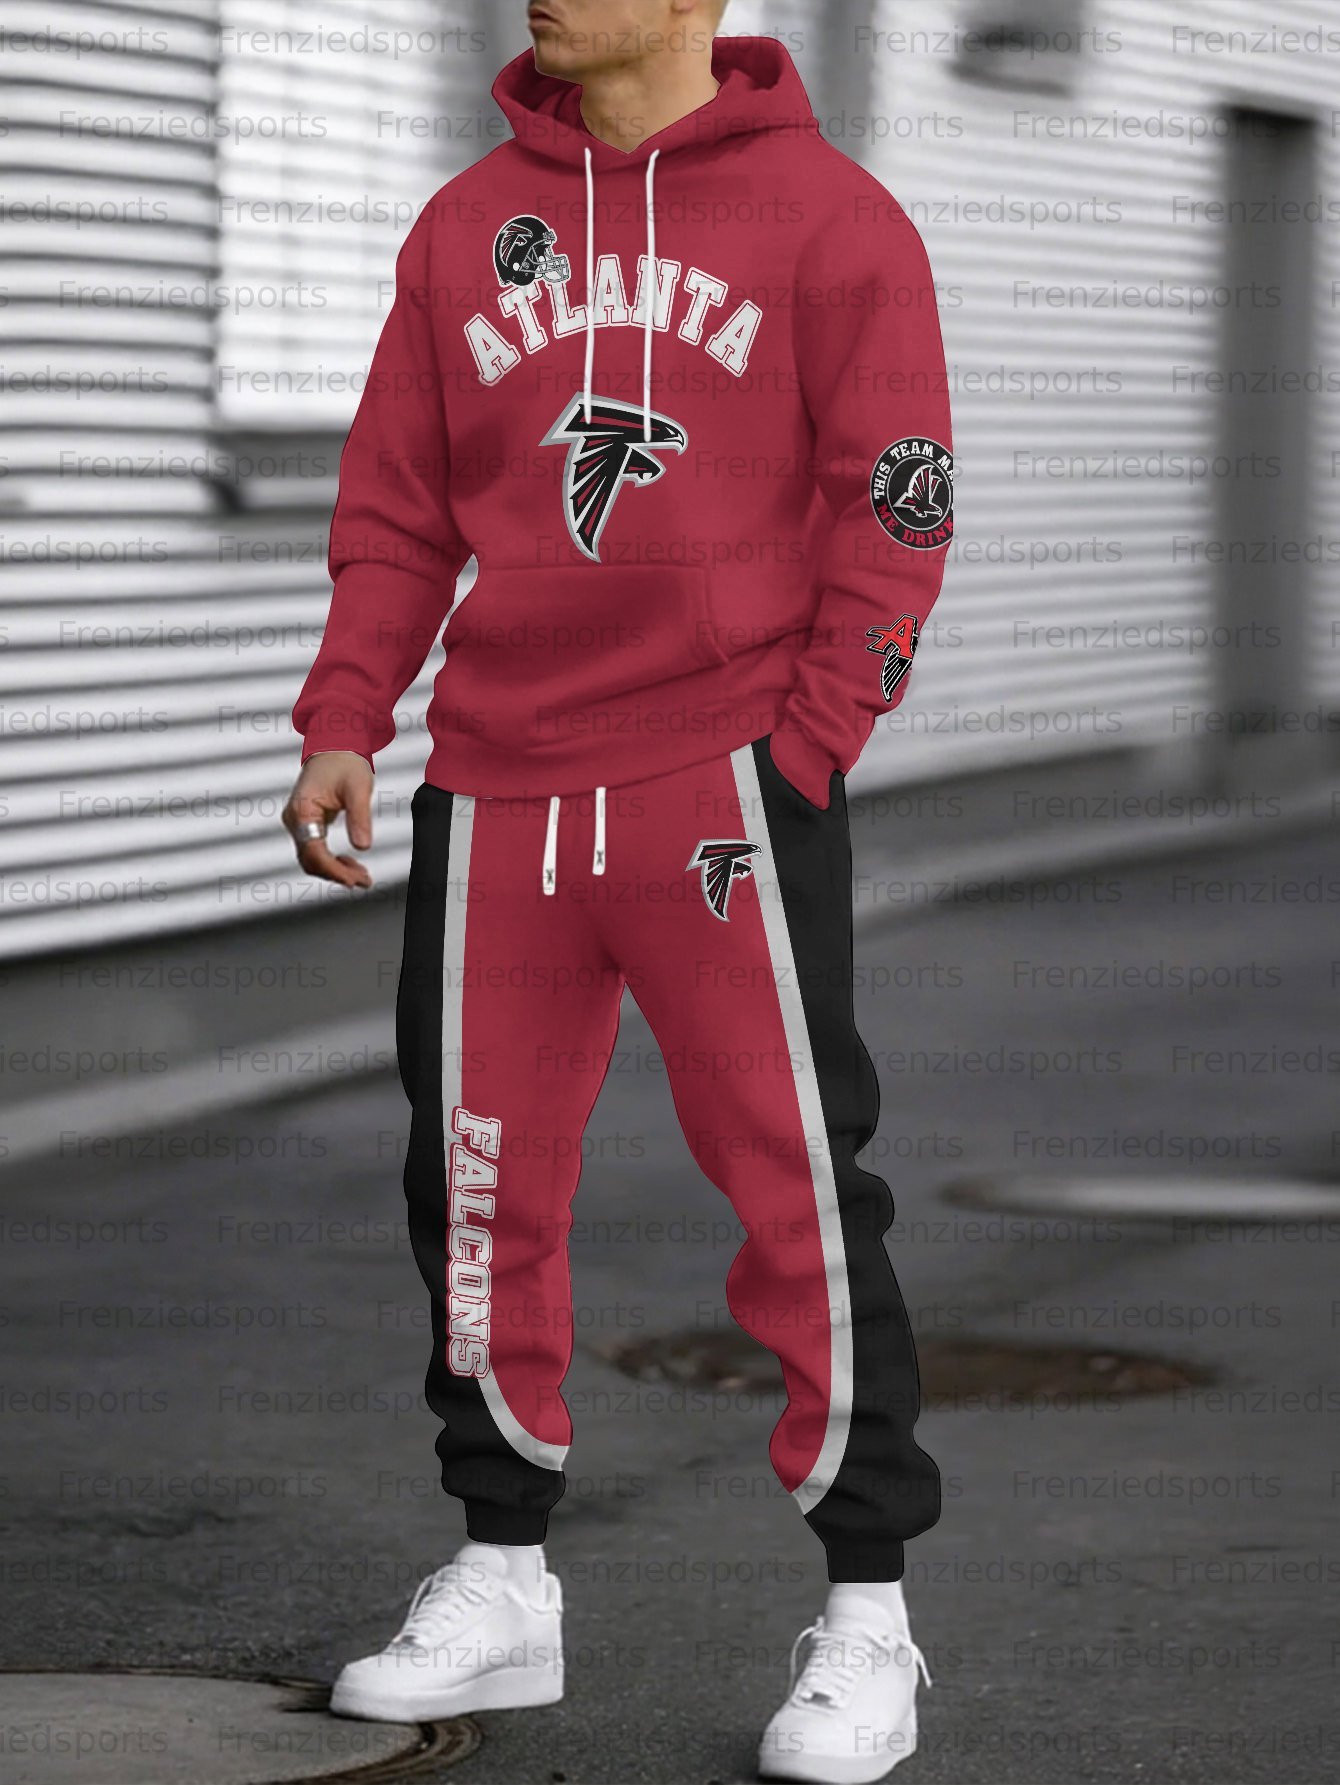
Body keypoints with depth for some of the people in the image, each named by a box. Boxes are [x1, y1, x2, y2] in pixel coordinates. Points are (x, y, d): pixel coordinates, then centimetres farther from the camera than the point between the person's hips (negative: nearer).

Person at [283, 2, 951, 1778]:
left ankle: (867, 1615, 5)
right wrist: (345, 721, 2)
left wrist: (808, 745, -10)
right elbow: (397, 501, 13)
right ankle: (502, 1585, 20)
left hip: (725, 785, -4)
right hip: (499, 793, 5)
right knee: (479, 1184, 7)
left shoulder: (827, 215, -1)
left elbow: (894, 503, -3)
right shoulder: (467, 226, 12)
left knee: (798, 1186, -5)